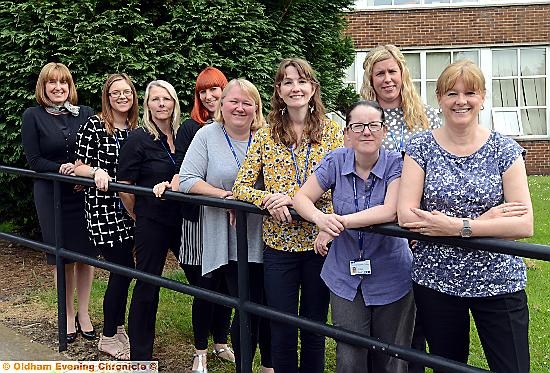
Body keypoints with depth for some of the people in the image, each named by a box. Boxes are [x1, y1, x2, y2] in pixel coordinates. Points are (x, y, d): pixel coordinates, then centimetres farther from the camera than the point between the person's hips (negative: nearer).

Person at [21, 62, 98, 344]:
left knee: (86, 255, 6)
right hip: (52, 196, -1)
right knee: (63, 258, 6)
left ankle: (83, 314, 22)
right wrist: (64, 169, -20)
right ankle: (68, 316, 22)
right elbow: (34, 160, -6)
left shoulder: (85, 114, 3)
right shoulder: (33, 116, -1)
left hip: (85, 194, 2)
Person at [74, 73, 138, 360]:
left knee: (122, 268, 11)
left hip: (128, 207, 6)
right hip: (102, 206, -6)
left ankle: (118, 327, 29)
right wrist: (97, 171, -26)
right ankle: (109, 337, 11)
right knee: (124, 267, -6)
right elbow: (79, 167, -6)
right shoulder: (94, 126, -8)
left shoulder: (137, 129, 9)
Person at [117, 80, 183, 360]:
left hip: (182, 220, 5)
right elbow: (123, 186, -8)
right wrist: (137, 215, 1)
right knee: (147, 287, 4)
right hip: (151, 223, -5)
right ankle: (140, 355, 20)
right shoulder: (138, 139, -9)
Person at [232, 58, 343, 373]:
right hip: (279, 243, 1)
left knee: (315, 328, 13)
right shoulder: (265, 135, 3)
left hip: (321, 241, 0)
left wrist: (294, 198, -19)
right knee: (283, 332, 8)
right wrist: (268, 200, -18)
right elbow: (241, 186, 2)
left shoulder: (333, 131, 0)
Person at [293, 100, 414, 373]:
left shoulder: (396, 164, -12)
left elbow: (391, 211, -26)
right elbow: (301, 197, -5)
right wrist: (321, 219, -26)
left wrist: (341, 222, -29)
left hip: (389, 278, -2)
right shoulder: (336, 161, -4)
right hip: (345, 277, 2)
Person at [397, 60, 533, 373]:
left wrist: (457, 226, -22)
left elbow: (525, 224, -12)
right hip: (436, 282, 1)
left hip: (498, 283, -1)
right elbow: (406, 216, -14)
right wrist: (486, 219, -18)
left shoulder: (505, 149, -3)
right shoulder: (421, 147, -2)